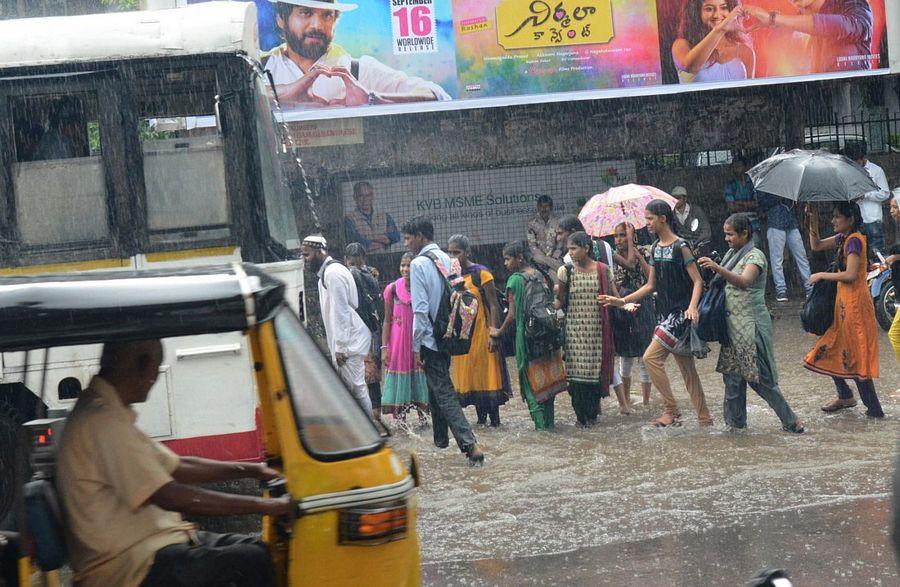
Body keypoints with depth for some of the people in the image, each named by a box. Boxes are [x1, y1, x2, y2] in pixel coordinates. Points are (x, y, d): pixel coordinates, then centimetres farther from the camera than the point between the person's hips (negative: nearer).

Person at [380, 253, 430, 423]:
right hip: (398, 341, 0)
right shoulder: (393, 289, -2)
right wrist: (384, 347, -5)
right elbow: (387, 321, 1)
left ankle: (422, 415, 13)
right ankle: (399, 419, 6)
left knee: (419, 378, 5)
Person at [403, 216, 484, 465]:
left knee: (444, 393, -8)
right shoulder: (447, 260, 8)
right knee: (437, 387, 23)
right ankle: (440, 437, 35)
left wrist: (416, 346, -13)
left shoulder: (419, 264, -14)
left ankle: (470, 444, -18)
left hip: (429, 339, -8)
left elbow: (420, 309, -17)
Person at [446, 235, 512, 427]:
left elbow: (494, 305, -10)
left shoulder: (481, 274, -9)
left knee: (487, 374, -3)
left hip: (480, 330, -5)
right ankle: (481, 418, 16)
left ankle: (495, 418, 2)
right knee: (467, 376, 8)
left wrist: (493, 333, -17)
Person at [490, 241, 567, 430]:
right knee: (547, 377, 13)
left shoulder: (515, 280, -13)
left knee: (531, 382, 2)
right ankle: (550, 421, 17)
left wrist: (499, 332, -1)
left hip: (526, 335, -6)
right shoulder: (541, 276, 5)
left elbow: (512, 314, -14)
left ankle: (540, 423, -1)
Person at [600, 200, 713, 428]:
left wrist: (692, 307, -29)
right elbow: (651, 285, 18)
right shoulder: (655, 248, 13)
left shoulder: (681, 247, -10)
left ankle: (672, 410, -6)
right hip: (665, 313, 8)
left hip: (681, 313, -8)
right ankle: (705, 419, 14)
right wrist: (622, 301, 13)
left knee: (651, 357, -15)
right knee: (686, 368, 9)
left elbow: (698, 281, -13)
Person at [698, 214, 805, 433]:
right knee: (732, 373, 8)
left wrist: (718, 268, -44)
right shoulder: (731, 254, 15)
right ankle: (736, 421, 17)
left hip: (751, 323, -8)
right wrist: (709, 270, 2)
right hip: (732, 322, 8)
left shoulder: (755, 256, -11)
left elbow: (744, 281, -31)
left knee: (758, 376, -7)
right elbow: (722, 284, 20)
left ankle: (790, 419, 2)